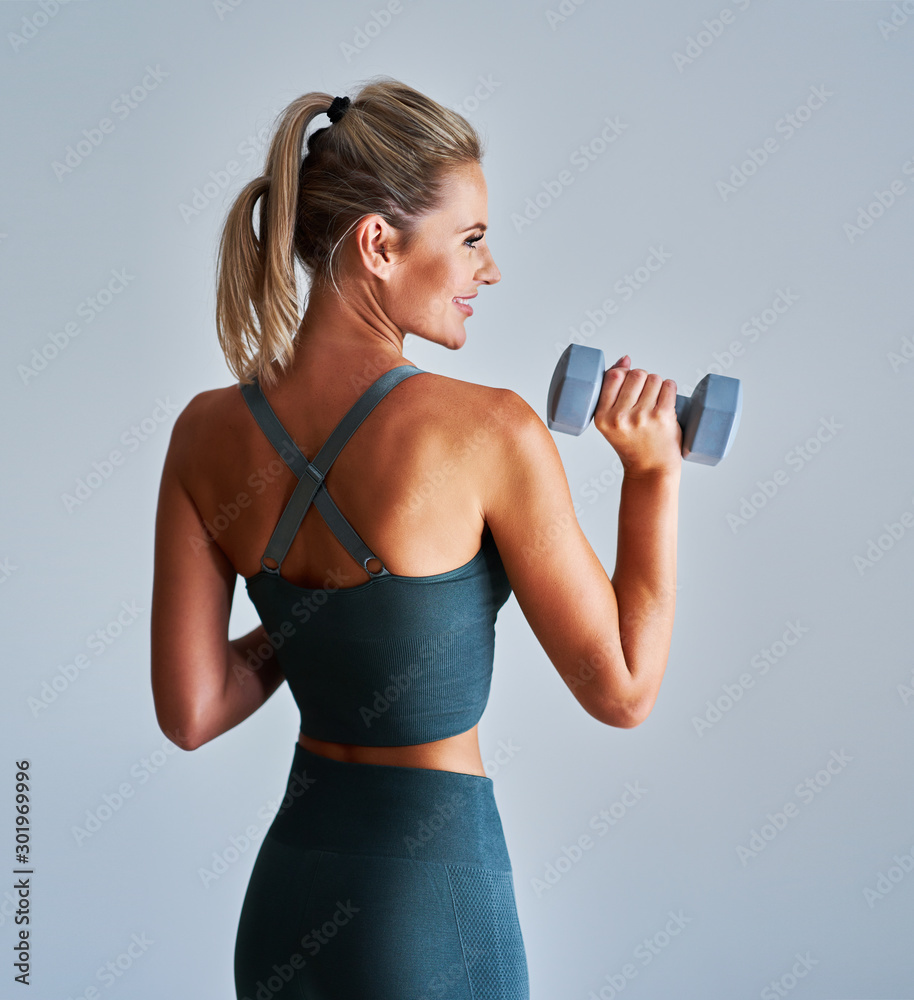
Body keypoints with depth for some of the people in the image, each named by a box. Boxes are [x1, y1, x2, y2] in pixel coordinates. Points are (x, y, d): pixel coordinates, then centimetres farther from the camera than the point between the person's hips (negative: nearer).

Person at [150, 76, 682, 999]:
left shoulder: (207, 433, -5)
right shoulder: (489, 430, -20)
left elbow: (190, 713, -1)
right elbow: (621, 689, -11)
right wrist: (652, 471, -5)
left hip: (285, 890, 5)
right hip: (431, 902, -5)